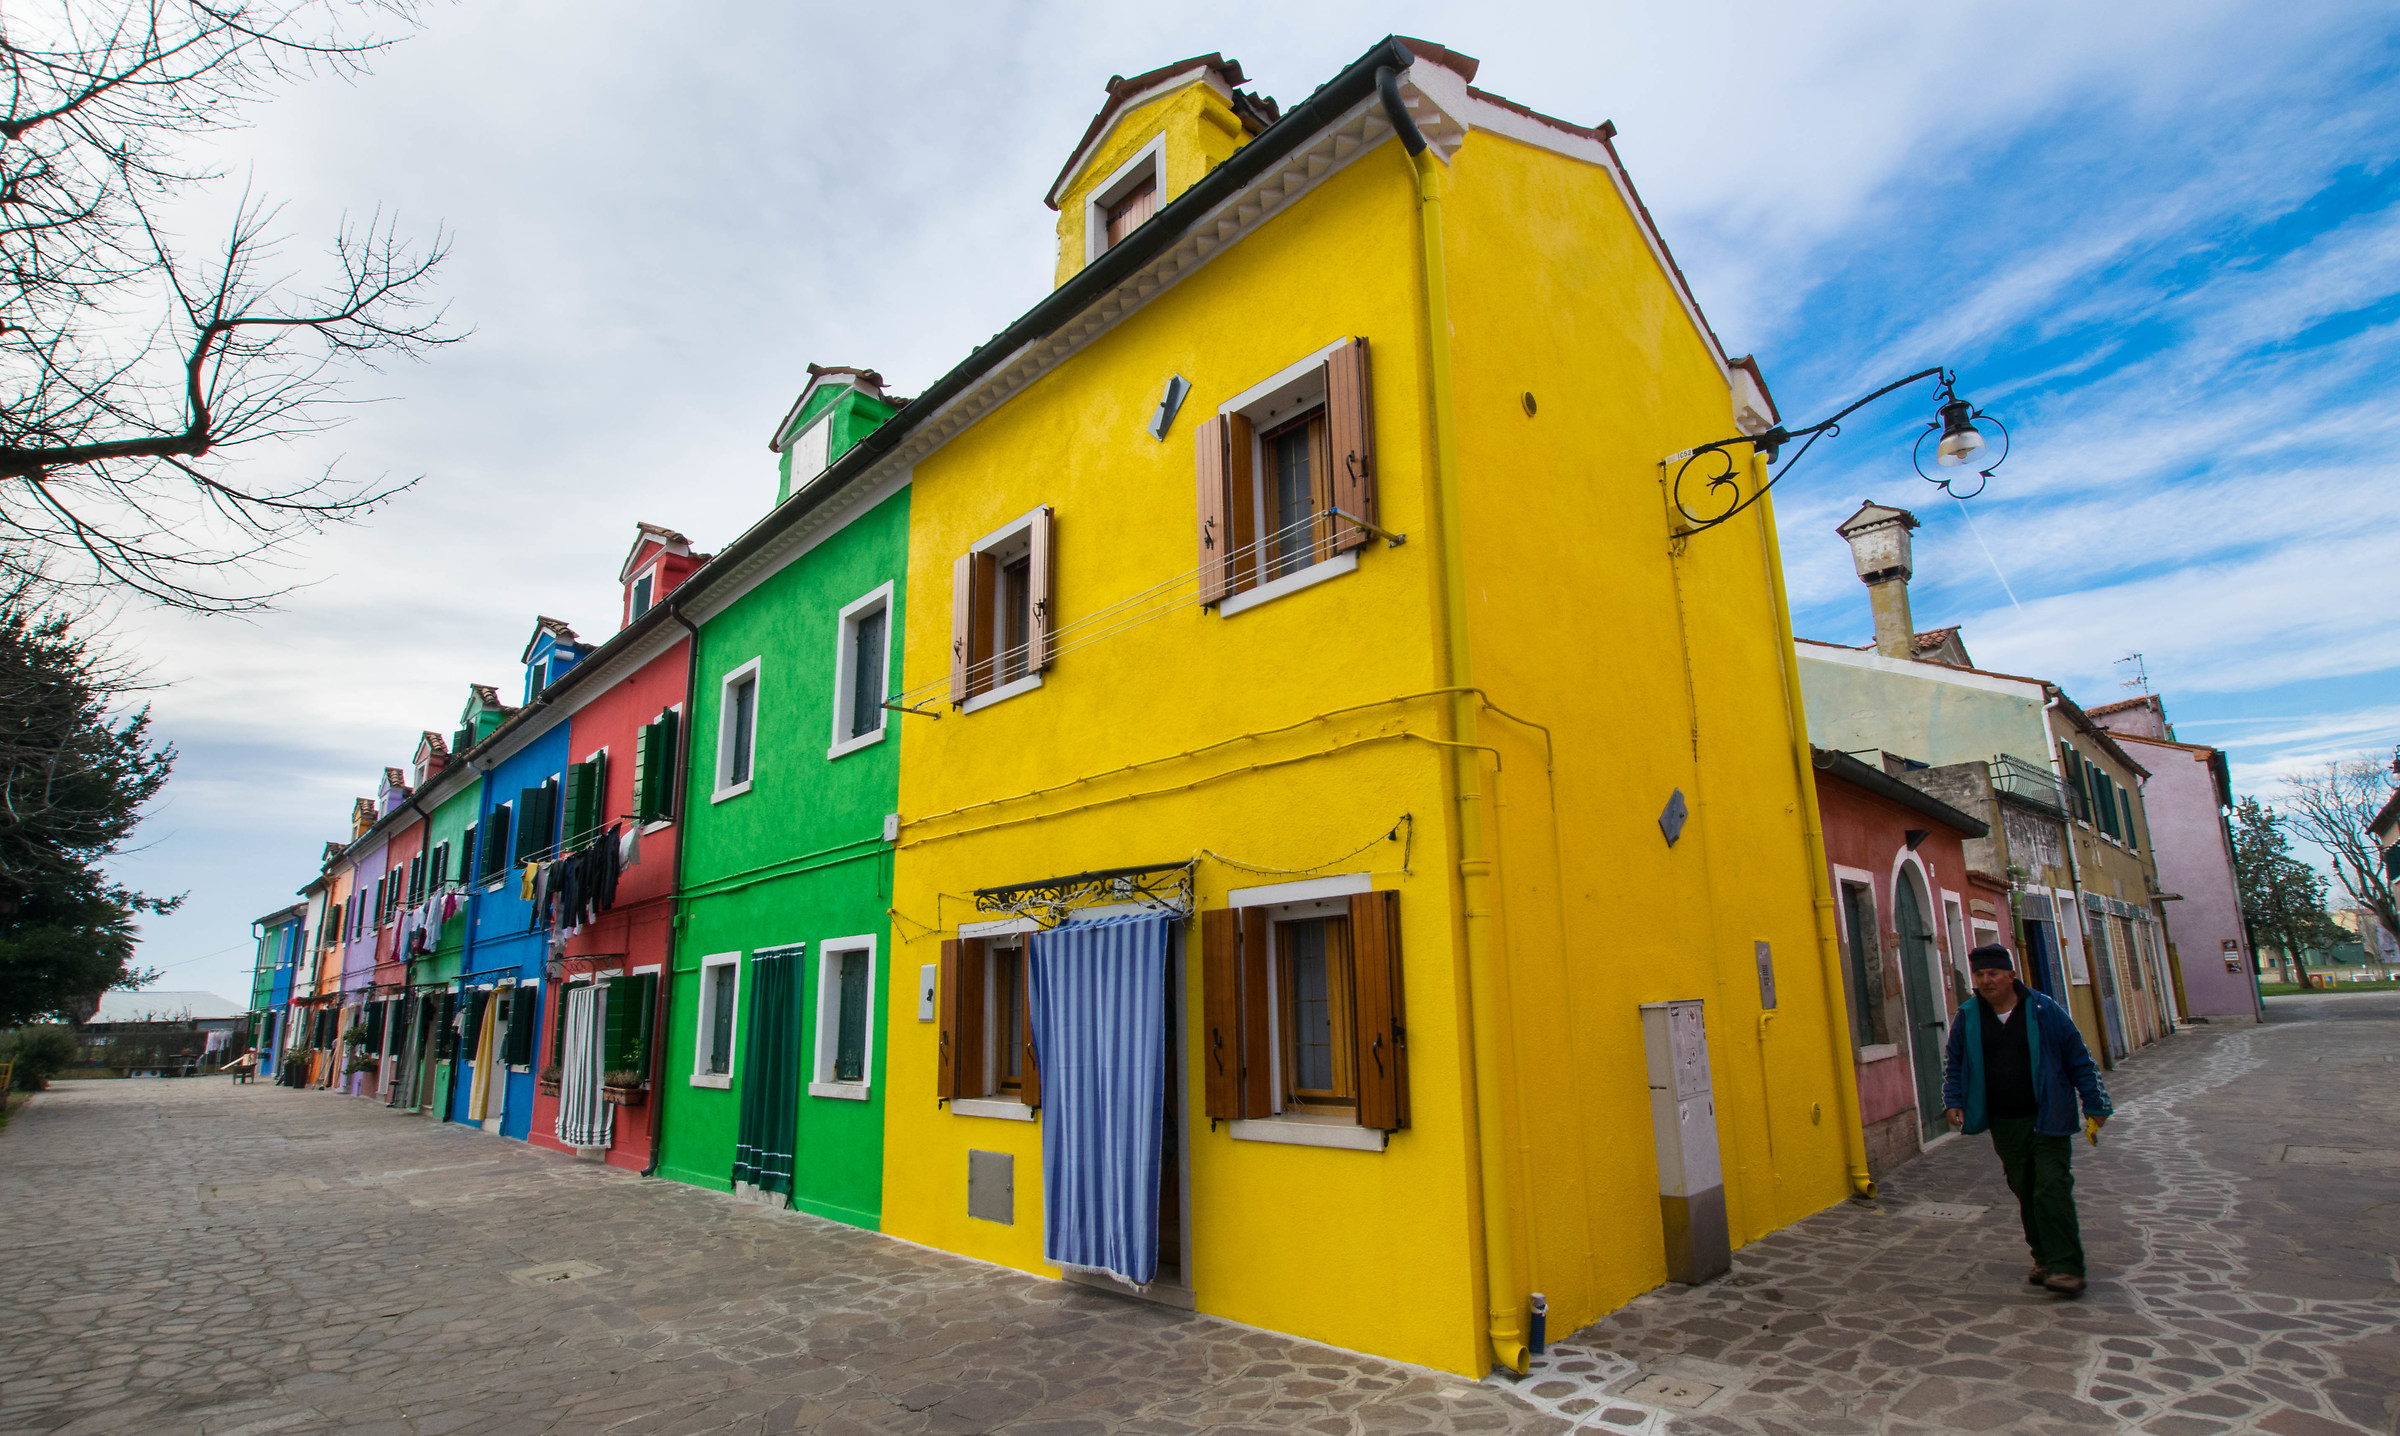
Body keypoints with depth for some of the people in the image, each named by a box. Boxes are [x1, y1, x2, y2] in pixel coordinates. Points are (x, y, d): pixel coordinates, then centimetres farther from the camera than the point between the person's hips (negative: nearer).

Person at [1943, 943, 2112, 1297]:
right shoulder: (1967, 1018, 2)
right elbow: (1954, 1066, 13)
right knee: (2024, 1192, 9)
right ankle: (2045, 1258, 22)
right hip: (2003, 1124, 3)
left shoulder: (2045, 1011, -5)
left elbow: (2079, 1059, 3)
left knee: (2052, 1189, -9)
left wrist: (2095, 1106, 2)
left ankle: (2065, 1266, -4)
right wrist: (1954, 1102, 2)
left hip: (2047, 1119, -3)